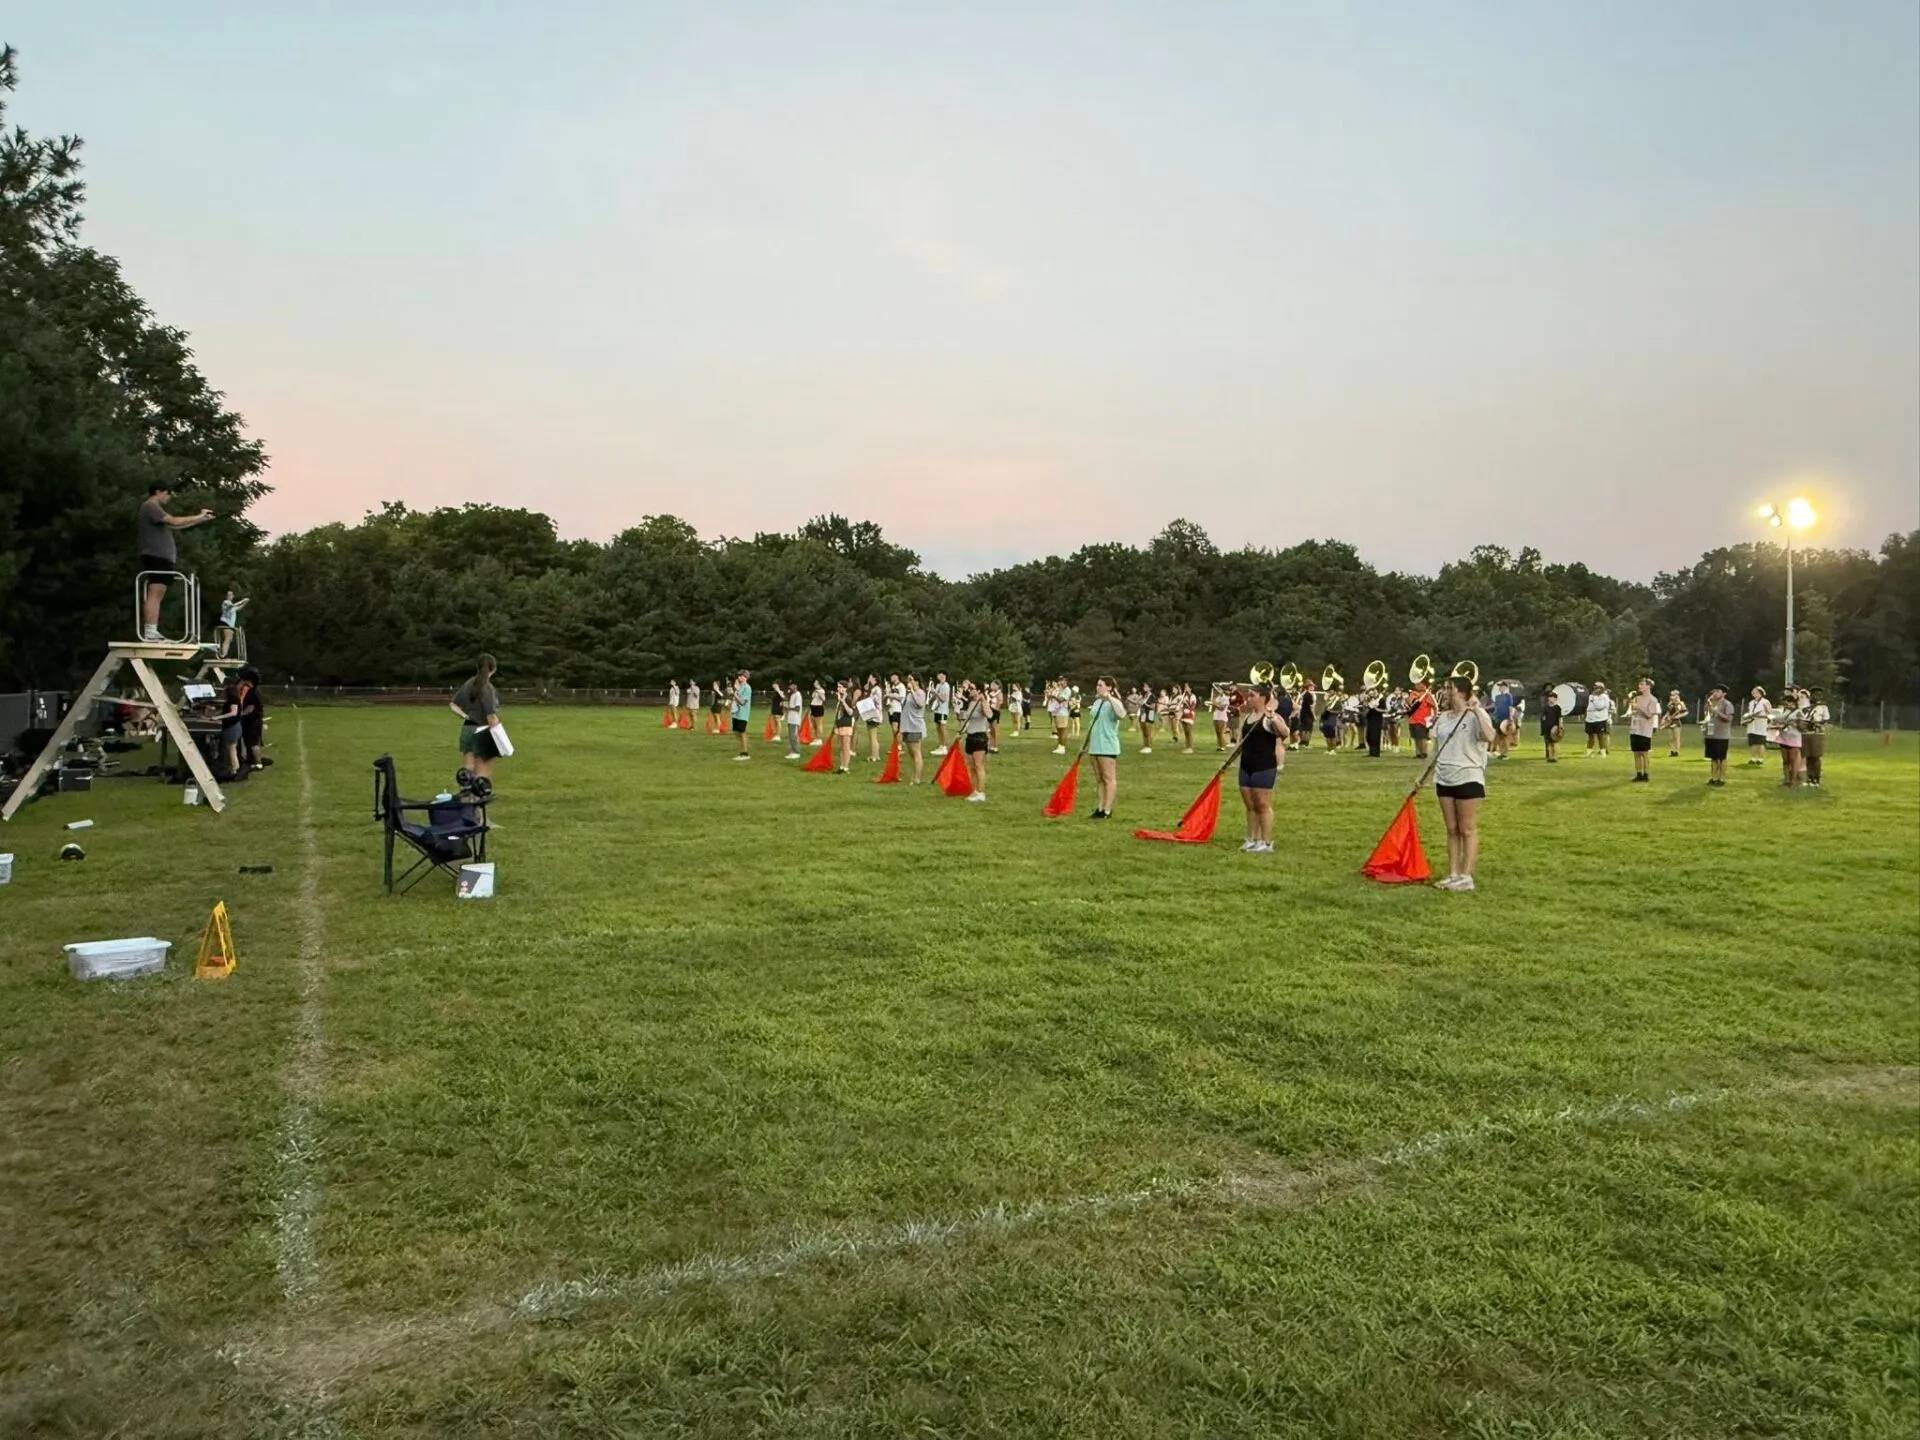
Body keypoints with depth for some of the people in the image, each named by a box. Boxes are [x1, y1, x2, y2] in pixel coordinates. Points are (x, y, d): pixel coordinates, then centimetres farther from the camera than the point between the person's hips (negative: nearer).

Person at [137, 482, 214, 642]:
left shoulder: (156, 509, 24)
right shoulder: (150, 507, -9)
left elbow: (174, 526, 22)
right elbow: (174, 521, -20)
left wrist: (201, 520, 17)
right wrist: (199, 517, -11)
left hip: (162, 556, 11)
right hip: (155, 556, -11)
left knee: (158, 595, 9)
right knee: (155, 594, -15)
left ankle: (153, 632, 9)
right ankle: (149, 632, -20)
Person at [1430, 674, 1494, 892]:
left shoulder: (1475, 715, -9)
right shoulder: (1443, 718, 12)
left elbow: (1489, 737, -28)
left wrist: (1476, 710, -26)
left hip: (1468, 778, -7)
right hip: (1444, 779, 7)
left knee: (1468, 830, -2)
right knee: (1452, 830, 10)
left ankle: (1466, 877, 0)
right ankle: (1453, 875, 14)